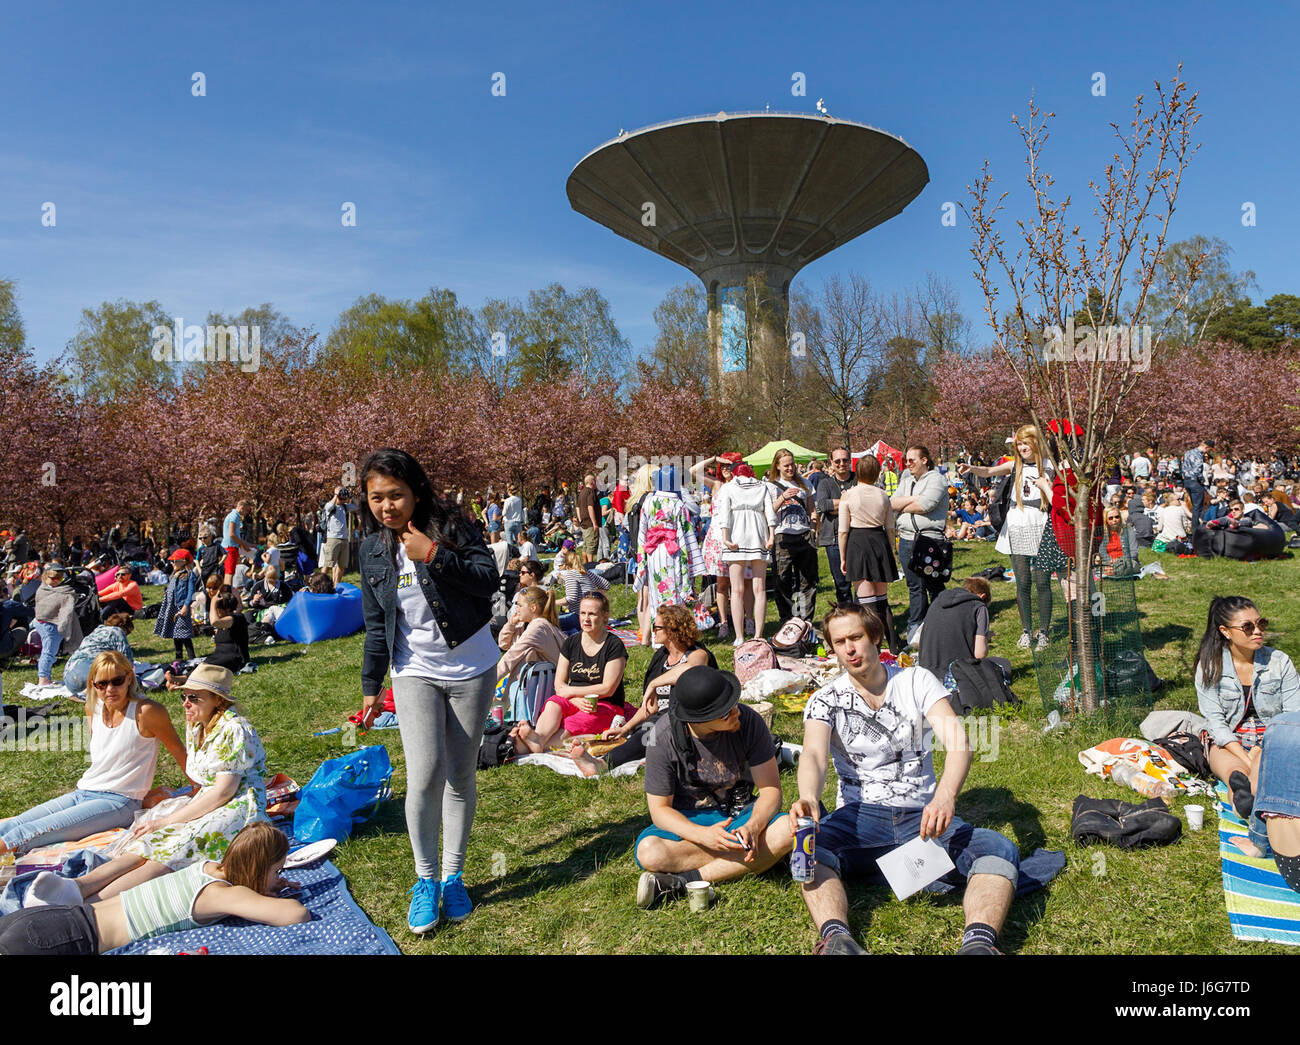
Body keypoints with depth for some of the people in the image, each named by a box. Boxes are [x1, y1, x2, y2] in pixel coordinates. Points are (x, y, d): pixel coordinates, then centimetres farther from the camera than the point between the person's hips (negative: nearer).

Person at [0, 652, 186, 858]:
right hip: (82, 793, 7)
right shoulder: (93, 708, 6)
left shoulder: (146, 712, -15)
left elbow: (177, 749, -4)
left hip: (118, 802, -7)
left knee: (36, 831, -24)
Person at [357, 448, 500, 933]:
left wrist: (435, 556, -27)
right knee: (426, 772, -14)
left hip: (471, 669, -1)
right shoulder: (372, 550, 1)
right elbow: (376, 624, 9)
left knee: (461, 775, 8)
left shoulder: (450, 524, -9)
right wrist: (371, 685, 12)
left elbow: (489, 579, -17)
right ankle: (425, 879, 7)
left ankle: (453, 875, 26)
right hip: (414, 671, 1)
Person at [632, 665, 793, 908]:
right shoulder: (663, 737, -19)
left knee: (787, 831, -30)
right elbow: (660, 809, -13)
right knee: (649, 853, -33)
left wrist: (752, 827, -31)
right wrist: (703, 834, -31)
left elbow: (771, 789, -11)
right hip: (688, 821, -2)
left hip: (740, 814, 2)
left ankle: (685, 880, -25)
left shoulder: (748, 720, -16)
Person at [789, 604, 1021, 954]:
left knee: (999, 850, -27)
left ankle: (978, 940, -46)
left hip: (921, 815, 1)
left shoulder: (917, 681, 4)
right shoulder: (825, 701, 2)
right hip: (860, 816, -1)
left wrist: (945, 796, -32)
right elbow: (813, 755, -17)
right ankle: (835, 936, -50)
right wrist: (808, 797, -42)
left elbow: (958, 743, -10)